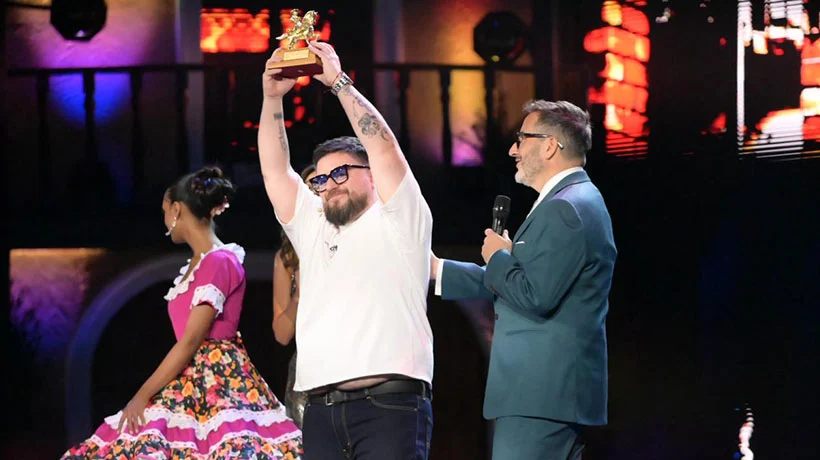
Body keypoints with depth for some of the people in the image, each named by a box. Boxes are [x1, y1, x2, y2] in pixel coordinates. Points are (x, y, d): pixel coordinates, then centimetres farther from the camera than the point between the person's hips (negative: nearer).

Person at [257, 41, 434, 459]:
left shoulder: (397, 223, 9)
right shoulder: (311, 229, 24)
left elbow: (384, 149, -3)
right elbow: (274, 170, 19)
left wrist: (339, 81, -1)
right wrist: (272, 97, 10)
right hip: (321, 410, 6)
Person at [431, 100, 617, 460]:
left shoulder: (565, 208, -15)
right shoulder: (577, 201, 19)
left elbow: (535, 298, -23)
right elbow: (525, 282, 23)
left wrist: (497, 257, -5)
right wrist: (436, 268, 24)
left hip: (539, 394, -11)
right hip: (560, 389, 11)